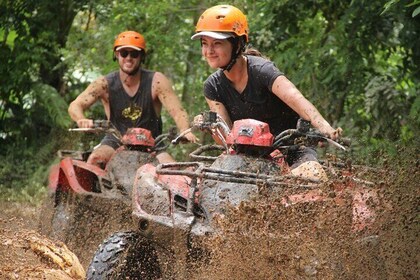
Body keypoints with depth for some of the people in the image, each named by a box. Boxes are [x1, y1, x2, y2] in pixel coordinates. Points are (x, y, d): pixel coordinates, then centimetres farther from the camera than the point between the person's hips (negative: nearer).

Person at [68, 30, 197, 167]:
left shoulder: (156, 81, -7)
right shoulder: (105, 84, -5)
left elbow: (177, 111, -15)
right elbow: (75, 106, -13)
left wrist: (185, 131, -38)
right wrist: (82, 120, -39)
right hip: (116, 142, 0)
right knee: (95, 159, -29)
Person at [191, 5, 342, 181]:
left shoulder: (261, 70, -19)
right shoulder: (213, 86, -3)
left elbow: (296, 99, -37)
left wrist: (324, 128, -55)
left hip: (293, 150, -5)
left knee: (312, 174, -33)